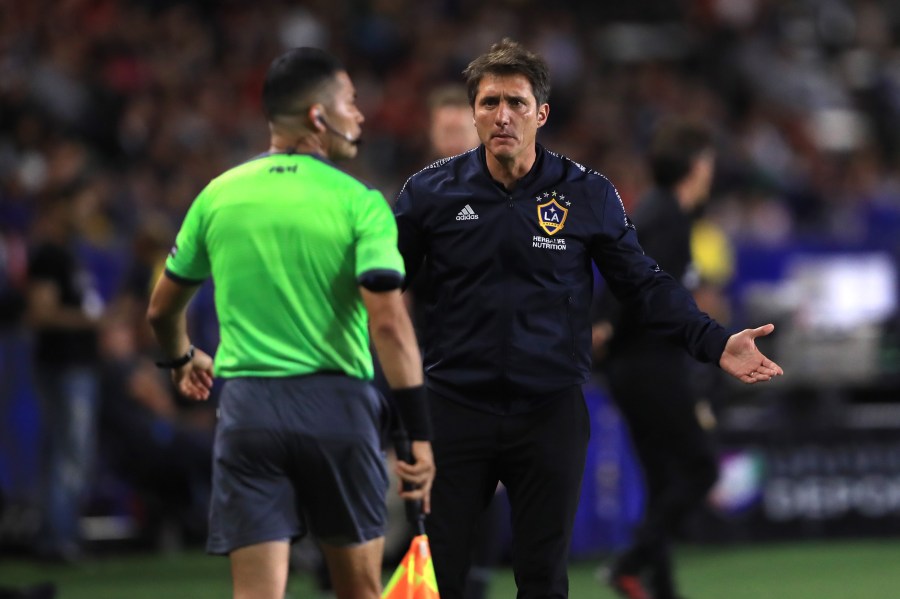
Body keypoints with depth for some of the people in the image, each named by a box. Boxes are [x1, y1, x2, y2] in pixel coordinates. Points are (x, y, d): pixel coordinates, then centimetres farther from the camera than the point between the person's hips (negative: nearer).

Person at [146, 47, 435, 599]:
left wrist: (182, 358, 39)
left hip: (247, 406, 2)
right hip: (338, 405, -2)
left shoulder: (218, 196, 6)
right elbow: (389, 323, -16)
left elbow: (163, 309, 17)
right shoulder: (359, 204, -6)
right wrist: (420, 434, -14)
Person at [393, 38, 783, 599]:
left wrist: (714, 341, -7)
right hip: (454, 404, 0)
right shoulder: (431, 191, 0)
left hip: (550, 413, 0)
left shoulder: (589, 195, 0)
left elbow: (644, 283, 5)